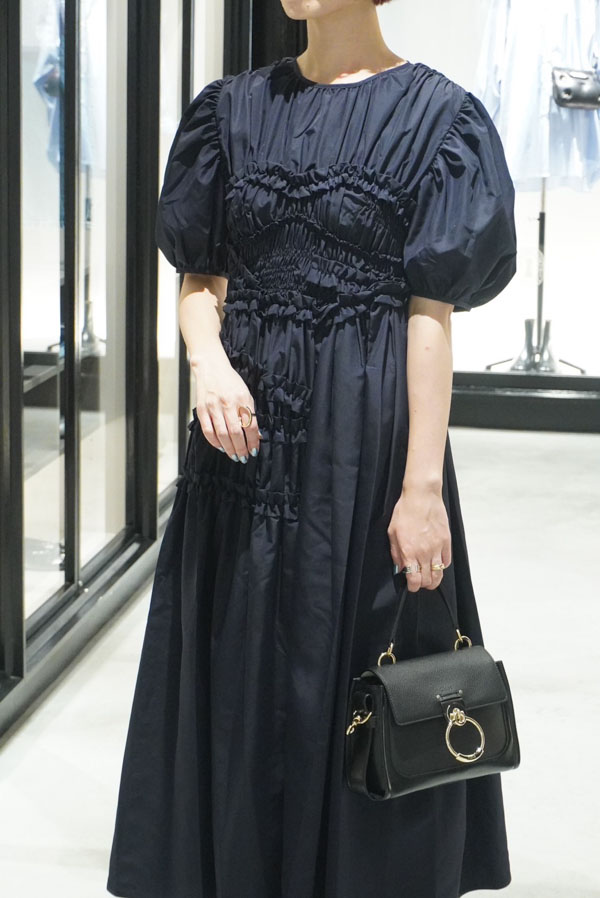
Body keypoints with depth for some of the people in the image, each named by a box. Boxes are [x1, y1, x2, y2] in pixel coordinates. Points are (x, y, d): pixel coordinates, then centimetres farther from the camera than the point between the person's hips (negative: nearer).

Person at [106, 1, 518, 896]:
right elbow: (201, 276, 10)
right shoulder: (237, 107, 8)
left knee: (364, 673, 3)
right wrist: (210, 359, -12)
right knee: (241, 664, 9)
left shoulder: (432, 113, -4)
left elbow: (431, 312, -9)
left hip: (367, 429, -4)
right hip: (248, 424, 4)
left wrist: (423, 484, -14)